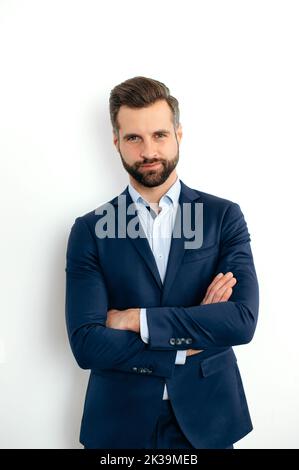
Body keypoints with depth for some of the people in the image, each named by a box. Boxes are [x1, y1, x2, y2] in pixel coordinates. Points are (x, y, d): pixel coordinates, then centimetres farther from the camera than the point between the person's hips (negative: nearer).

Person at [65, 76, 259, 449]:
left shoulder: (224, 216, -5)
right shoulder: (89, 230, -6)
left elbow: (243, 320, -16)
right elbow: (85, 343, -14)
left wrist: (136, 319, -17)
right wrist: (188, 345, -15)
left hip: (207, 417, 1)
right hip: (120, 422, 0)